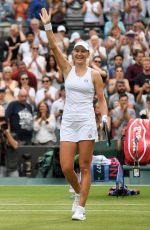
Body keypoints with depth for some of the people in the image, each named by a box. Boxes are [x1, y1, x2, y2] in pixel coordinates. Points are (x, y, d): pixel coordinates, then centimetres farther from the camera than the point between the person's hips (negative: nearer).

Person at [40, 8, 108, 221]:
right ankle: (79, 193, 25)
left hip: (87, 123, -2)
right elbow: (54, 47, -2)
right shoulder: (67, 69, 7)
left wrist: (105, 117, -11)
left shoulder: (94, 75, 3)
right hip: (68, 122, 2)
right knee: (66, 168, -4)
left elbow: (102, 99, 5)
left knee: (85, 167, -3)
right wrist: (48, 26, -12)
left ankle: (80, 208, 1)